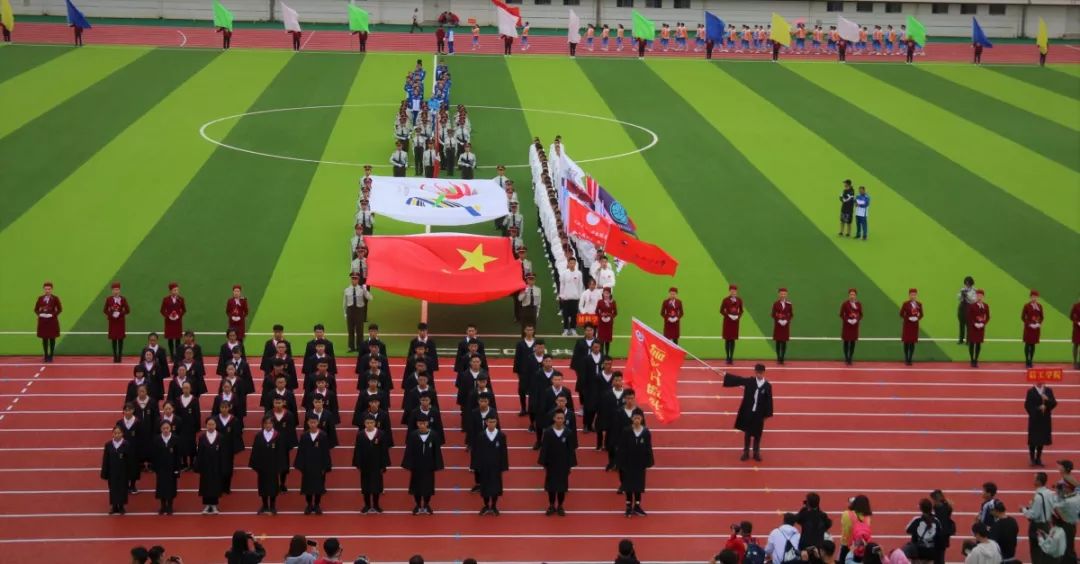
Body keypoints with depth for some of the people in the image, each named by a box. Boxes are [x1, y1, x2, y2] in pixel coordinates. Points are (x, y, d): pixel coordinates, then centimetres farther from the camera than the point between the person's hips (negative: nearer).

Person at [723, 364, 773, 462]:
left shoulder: (767, 386, -9)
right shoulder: (749, 381, -6)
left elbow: (769, 401, -5)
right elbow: (737, 379, -3)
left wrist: (767, 414, -4)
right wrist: (725, 374, -6)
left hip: (759, 414, -1)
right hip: (748, 412, 1)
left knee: (757, 434, 10)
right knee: (747, 433, 11)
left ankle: (756, 453, 25)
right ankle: (746, 453, 22)